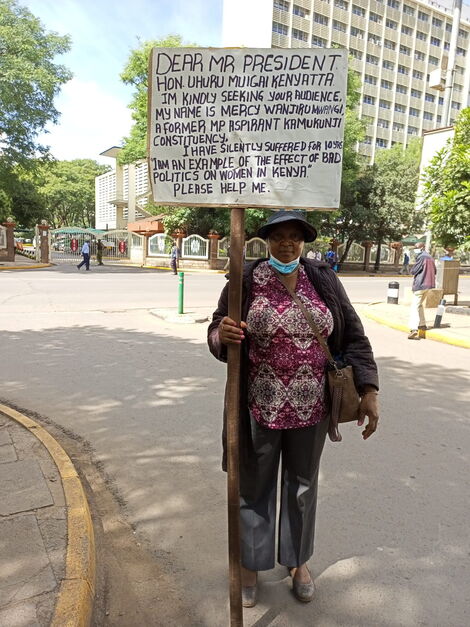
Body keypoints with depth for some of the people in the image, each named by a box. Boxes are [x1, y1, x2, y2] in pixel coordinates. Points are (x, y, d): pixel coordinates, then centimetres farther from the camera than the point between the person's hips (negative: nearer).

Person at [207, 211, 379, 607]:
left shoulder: (324, 280, -2)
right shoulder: (245, 281, -8)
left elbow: (353, 335, 1)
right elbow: (216, 334, -2)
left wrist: (369, 390, -5)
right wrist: (222, 334, -27)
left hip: (310, 407, 2)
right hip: (260, 406, -2)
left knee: (303, 484, 20)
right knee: (255, 485, 15)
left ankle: (299, 560, 45)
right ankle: (250, 563, 40)